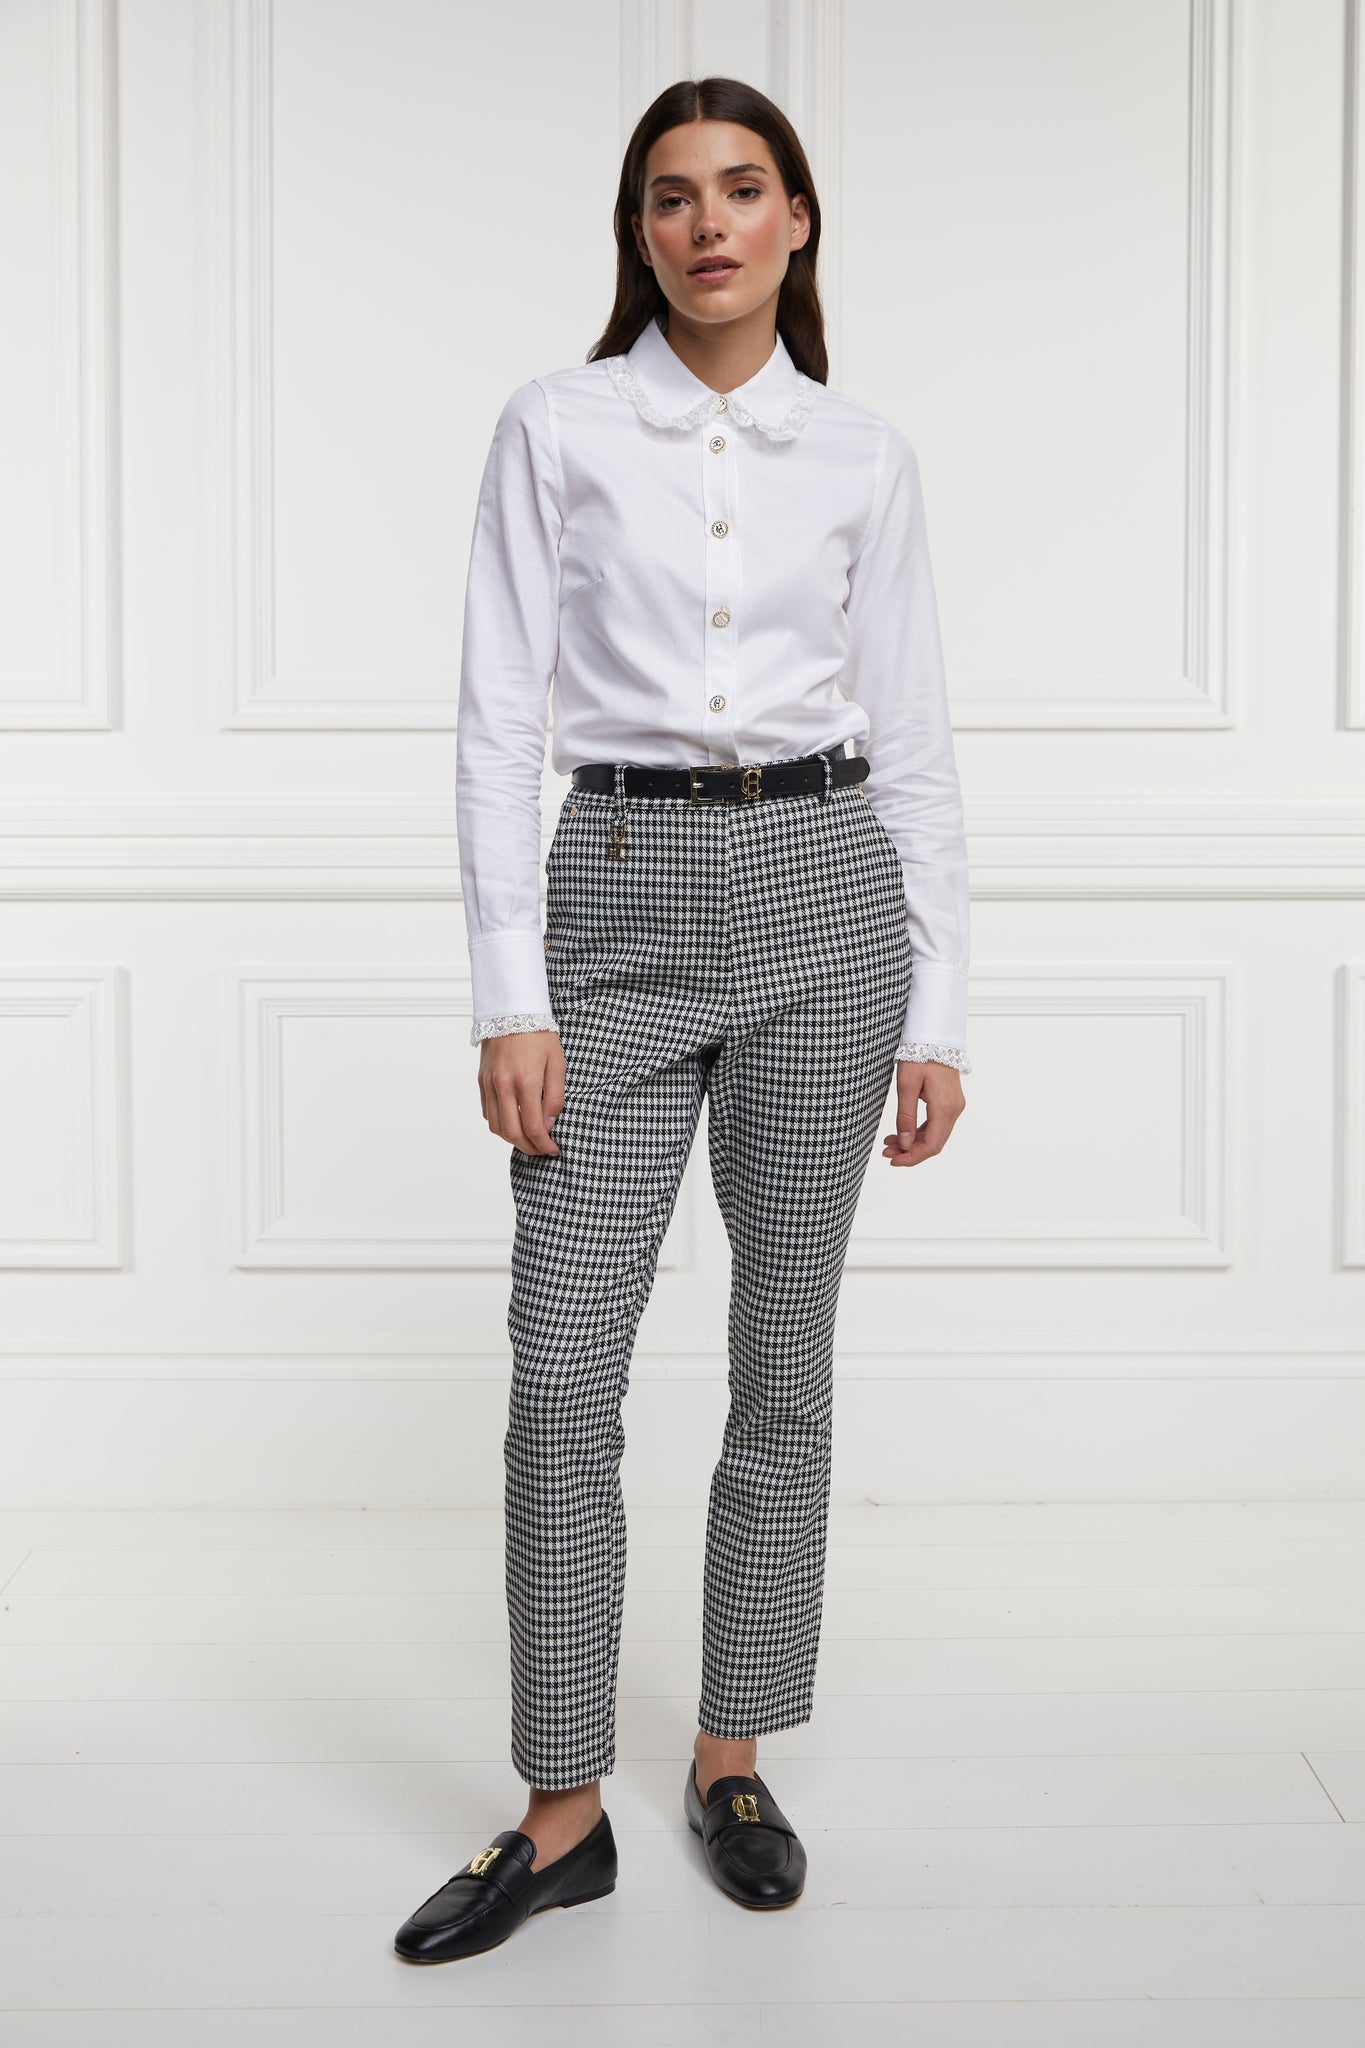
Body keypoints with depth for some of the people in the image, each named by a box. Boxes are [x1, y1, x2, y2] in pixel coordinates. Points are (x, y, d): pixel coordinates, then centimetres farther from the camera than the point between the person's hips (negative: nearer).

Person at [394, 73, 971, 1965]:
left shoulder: (866, 458, 6)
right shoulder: (556, 429, 2)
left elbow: (916, 746, 6)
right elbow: (501, 721, -2)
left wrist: (938, 1013, 1)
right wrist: (510, 995, -10)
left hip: (822, 894, 1)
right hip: (621, 903, -1)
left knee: (785, 1355, 7)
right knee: (564, 1369, -3)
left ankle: (733, 1762, 24)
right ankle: (564, 1810, 13)